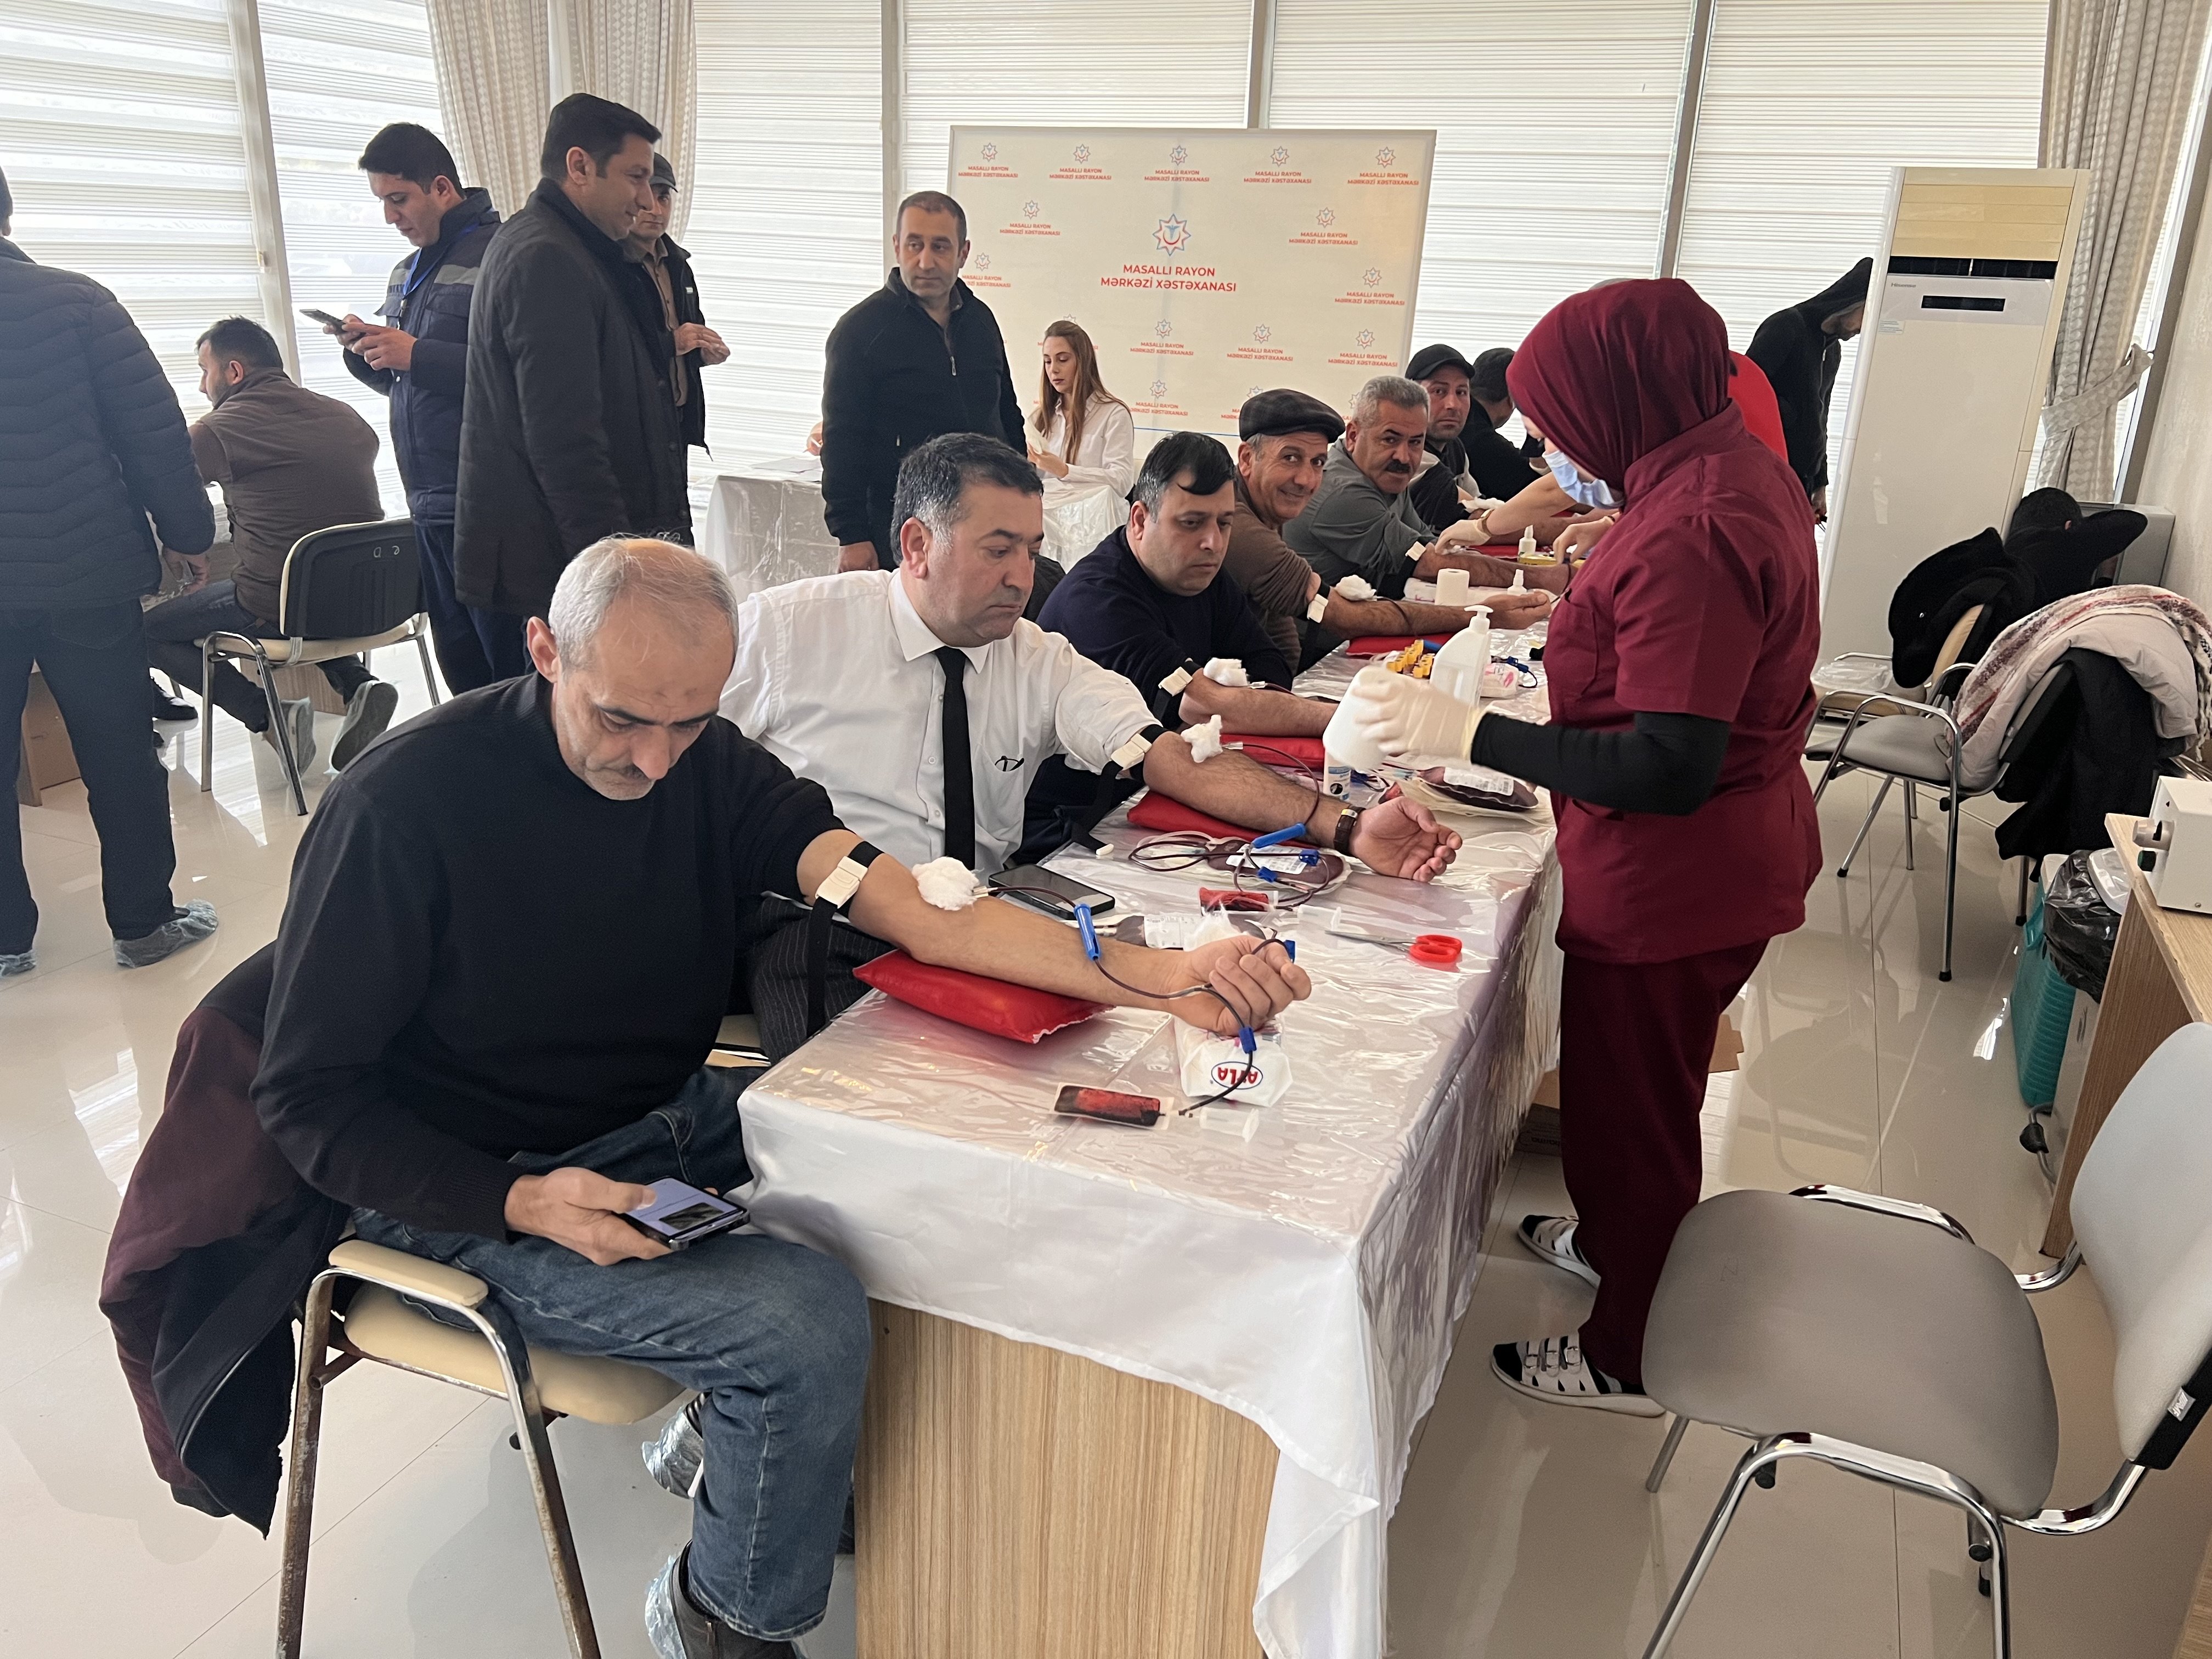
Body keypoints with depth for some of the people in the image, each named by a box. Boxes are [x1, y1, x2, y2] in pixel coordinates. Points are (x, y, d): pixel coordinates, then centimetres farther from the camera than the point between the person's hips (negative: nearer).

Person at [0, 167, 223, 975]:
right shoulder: (76, 299, -5)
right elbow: (154, 430, -9)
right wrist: (188, 532, -1)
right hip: (85, 572, -2)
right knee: (120, 755, 6)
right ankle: (144, 921, 13)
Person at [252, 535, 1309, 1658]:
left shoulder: (707, 765, -6)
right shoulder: (401, 806, -20)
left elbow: (913, 910, -17)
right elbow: (308, 1099, -14)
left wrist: (1154, 976, -31)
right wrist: (523, 1202, -29)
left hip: (667, 1122, 6)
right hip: (480, 1193, -6)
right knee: (810, 1320, -24)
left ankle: (732, 1433, 21)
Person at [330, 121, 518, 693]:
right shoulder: (408, 271, 19)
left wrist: (417, 355, -19)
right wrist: (367, 353, 6)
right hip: (428, 502, 9)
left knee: (508, 662, -5)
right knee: (459, 667, 13)